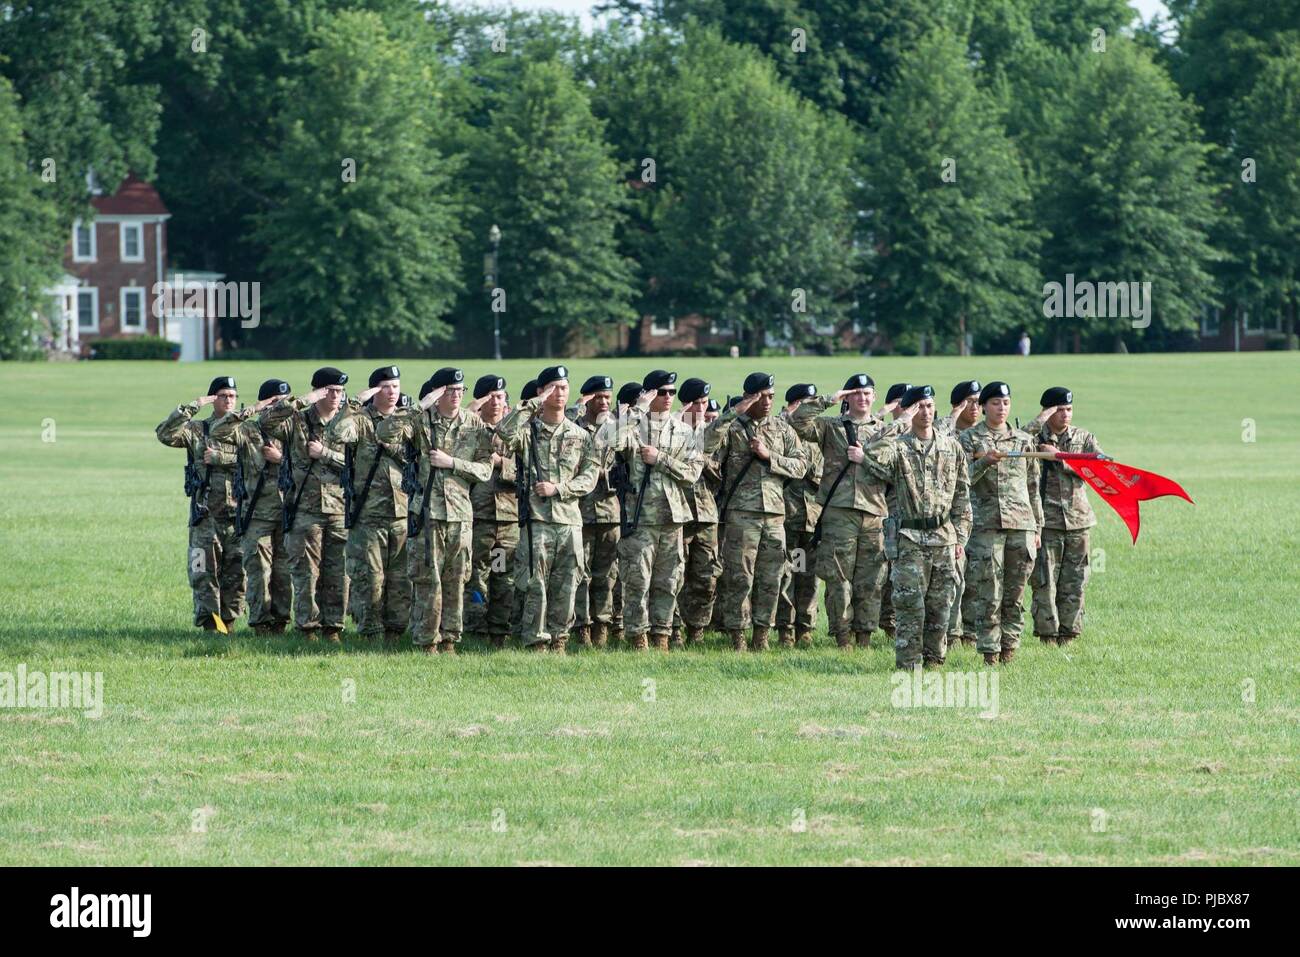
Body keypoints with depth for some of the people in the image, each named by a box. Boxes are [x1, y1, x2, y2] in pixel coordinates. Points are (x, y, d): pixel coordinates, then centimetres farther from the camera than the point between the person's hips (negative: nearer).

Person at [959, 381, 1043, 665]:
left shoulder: (1023, 440, 15)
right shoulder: (969, 439, 5)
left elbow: (1033, 487, 17)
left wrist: (1037, 527, 15)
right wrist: (984, 462, -21)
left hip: (1021, 523, 3)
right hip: (985, 523, -3)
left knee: (1015, 591, 3)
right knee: (987, 593, -5)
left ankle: (1009, 644, 11)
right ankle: (989, 650, -1)